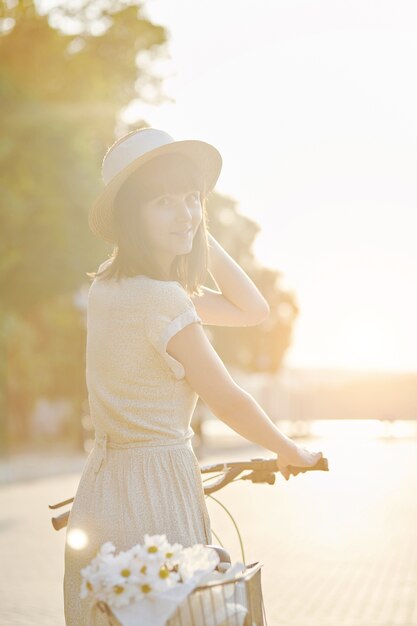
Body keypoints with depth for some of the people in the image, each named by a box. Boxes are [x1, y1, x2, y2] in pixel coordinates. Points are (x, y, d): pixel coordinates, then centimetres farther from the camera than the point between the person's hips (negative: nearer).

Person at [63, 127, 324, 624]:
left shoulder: (109, 285, 8)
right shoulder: (162, 299, -20)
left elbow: (252, 310, 11)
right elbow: (228, 402, -10)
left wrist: (200, 233, 6)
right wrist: (291, 452, 6)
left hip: (104, 485, 9)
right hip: (156, 488, -9)